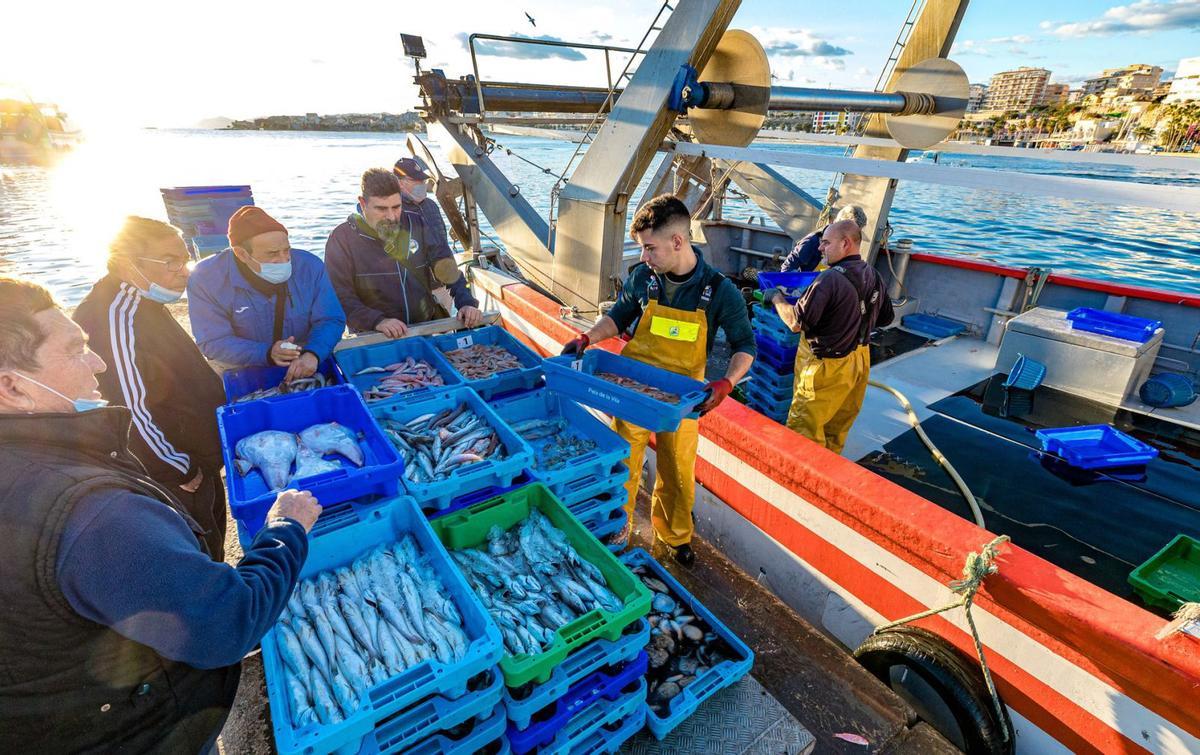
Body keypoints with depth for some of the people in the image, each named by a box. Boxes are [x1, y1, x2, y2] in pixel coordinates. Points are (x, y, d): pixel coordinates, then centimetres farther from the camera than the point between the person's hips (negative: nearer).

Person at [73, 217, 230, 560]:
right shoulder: (117, 317, -27)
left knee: (210, 546, 25)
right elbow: (132, 408, -28)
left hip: (196, 465, 10)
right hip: (172, 480, -10)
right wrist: (179, 469, -18)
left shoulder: (145, 304, 6)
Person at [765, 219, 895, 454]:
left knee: (804, 429, 3)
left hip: (828, 366, -9)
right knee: (838, 426, 22)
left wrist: (776, 297, -8)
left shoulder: (831, 279, -23)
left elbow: (796, 323, -24)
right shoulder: (874, 277, 2)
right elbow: (886, 318, 15)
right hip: (860, 360, 9)